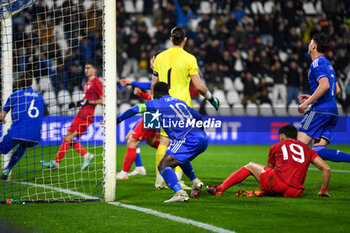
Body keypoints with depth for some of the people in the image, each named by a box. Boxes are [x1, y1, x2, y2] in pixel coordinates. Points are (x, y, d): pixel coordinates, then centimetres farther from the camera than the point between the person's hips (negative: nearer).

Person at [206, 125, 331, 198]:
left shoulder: (276, 147, 20)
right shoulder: (307, 149, 23)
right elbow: (326, 169, 15)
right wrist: (324, 190, 25)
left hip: (277, 183, -2)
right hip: (295, 192, 2)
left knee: (250, 166, 22)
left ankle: (219, 189, 15)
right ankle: (261, 194, 0)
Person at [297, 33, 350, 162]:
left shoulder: (317, 63, -6)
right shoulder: (327, 64, 24)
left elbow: (325, 85, -21)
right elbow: (337, 90, 28)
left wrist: (307, 103, -17)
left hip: (320, 109, -9)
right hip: (333, 111, 9)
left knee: (300, 145, -10)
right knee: (318, 150, -3)